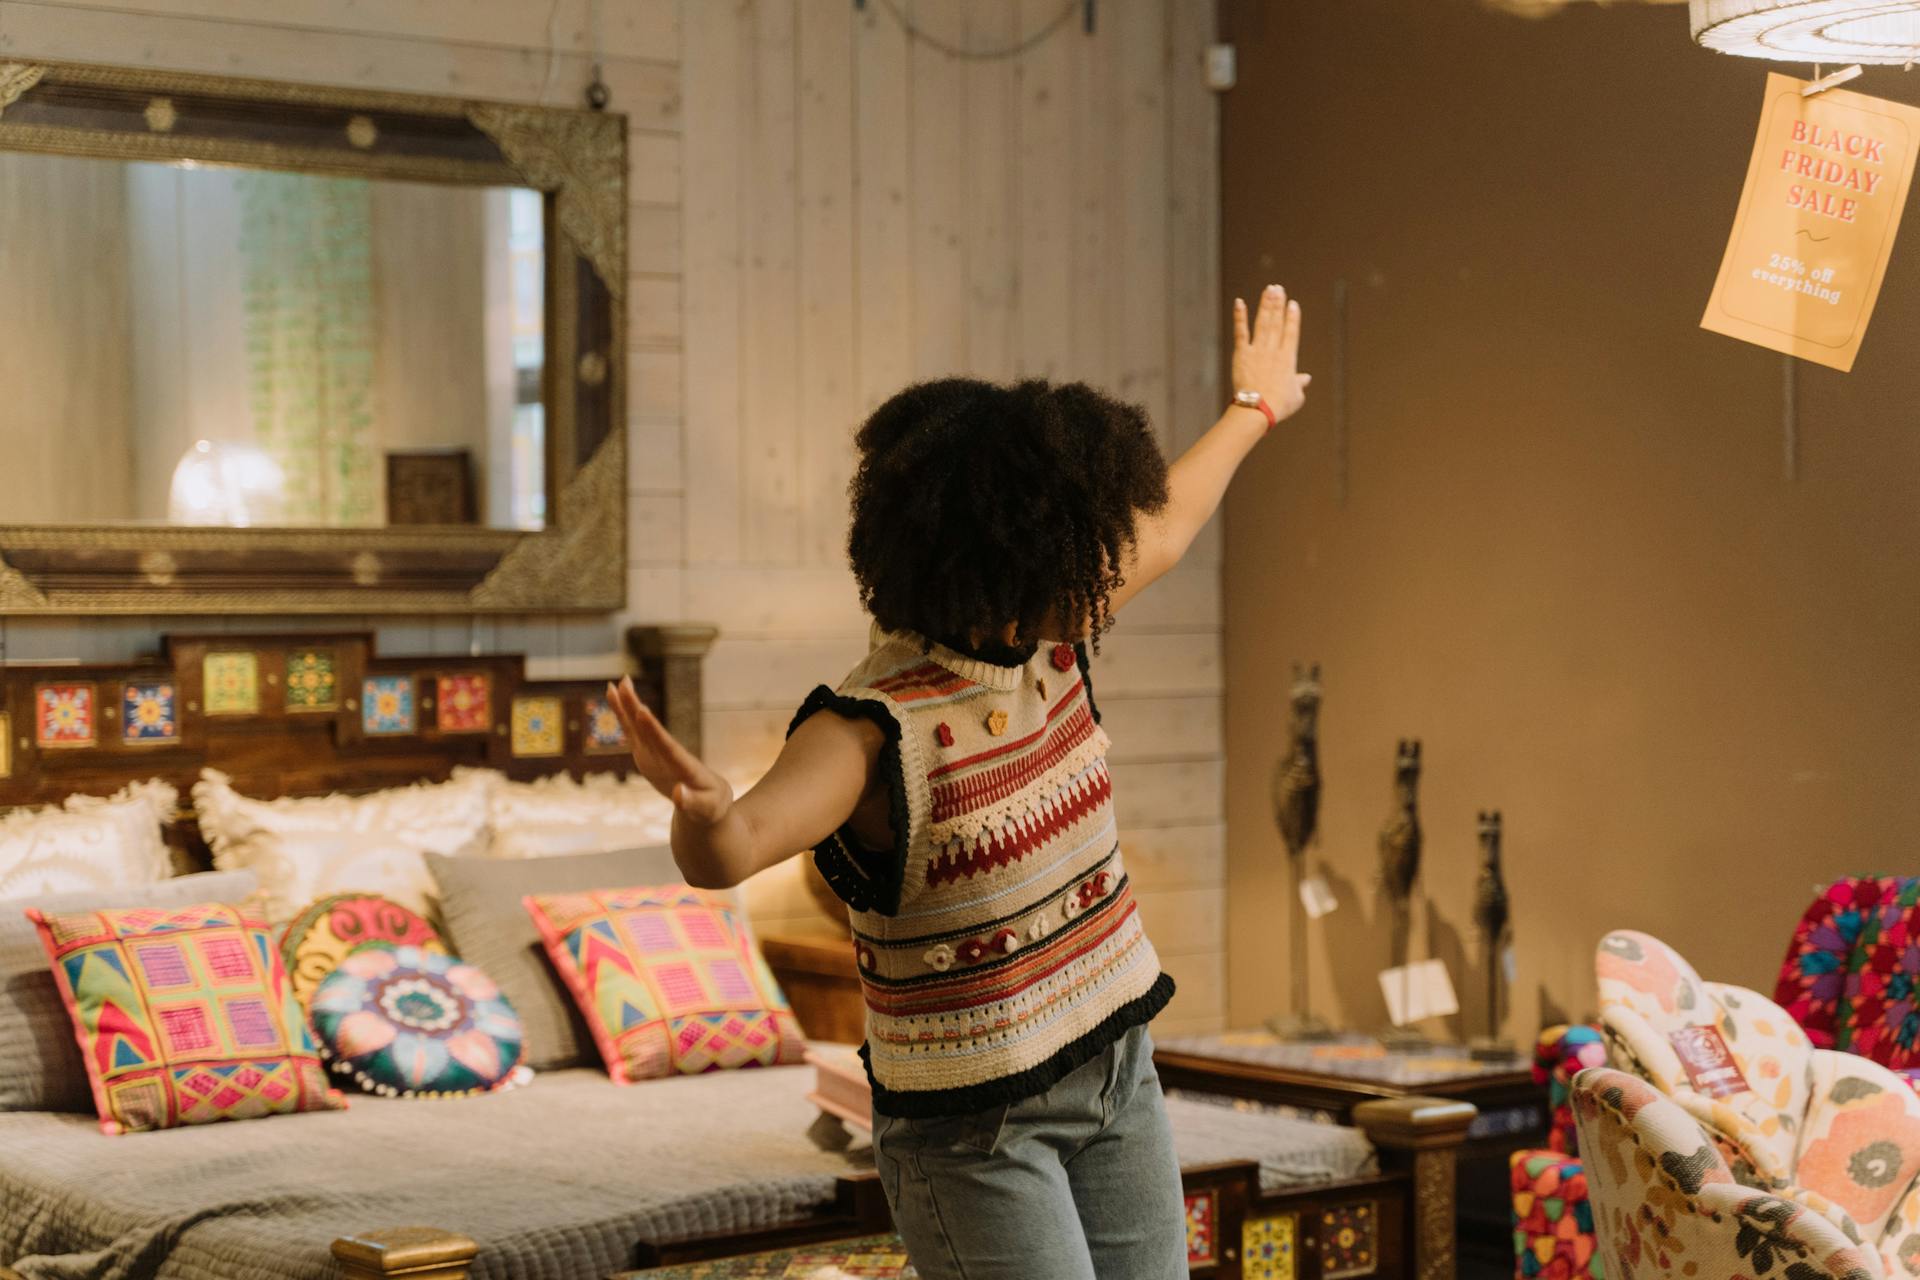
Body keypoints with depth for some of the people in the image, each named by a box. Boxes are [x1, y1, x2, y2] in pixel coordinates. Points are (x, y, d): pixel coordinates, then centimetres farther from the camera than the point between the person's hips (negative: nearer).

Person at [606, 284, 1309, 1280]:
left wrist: (1253, 407, 34)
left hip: (1114, 1067, 8)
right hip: (970, 1119, -7)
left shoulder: (1048, 639, -2)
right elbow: (728, 854, -42)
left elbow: (1159, 531, 19)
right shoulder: (874, 727, -25)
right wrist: (702, 811, -66)